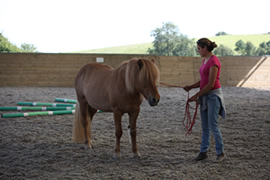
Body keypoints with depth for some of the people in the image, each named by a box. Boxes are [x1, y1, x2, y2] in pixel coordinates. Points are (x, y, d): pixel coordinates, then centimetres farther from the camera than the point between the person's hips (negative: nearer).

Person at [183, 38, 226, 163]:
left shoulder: (214, 61, -17)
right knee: (205, 126, 11)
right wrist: (191, 87, 3)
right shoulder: (205, 60, 12)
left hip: (213, 95, -9)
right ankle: (203, 152, 17)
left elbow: (211, 84, -20)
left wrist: (196, 95, -15)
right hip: (205, 96, 9)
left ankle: (220, 153, 5)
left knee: (213, 126, -7)